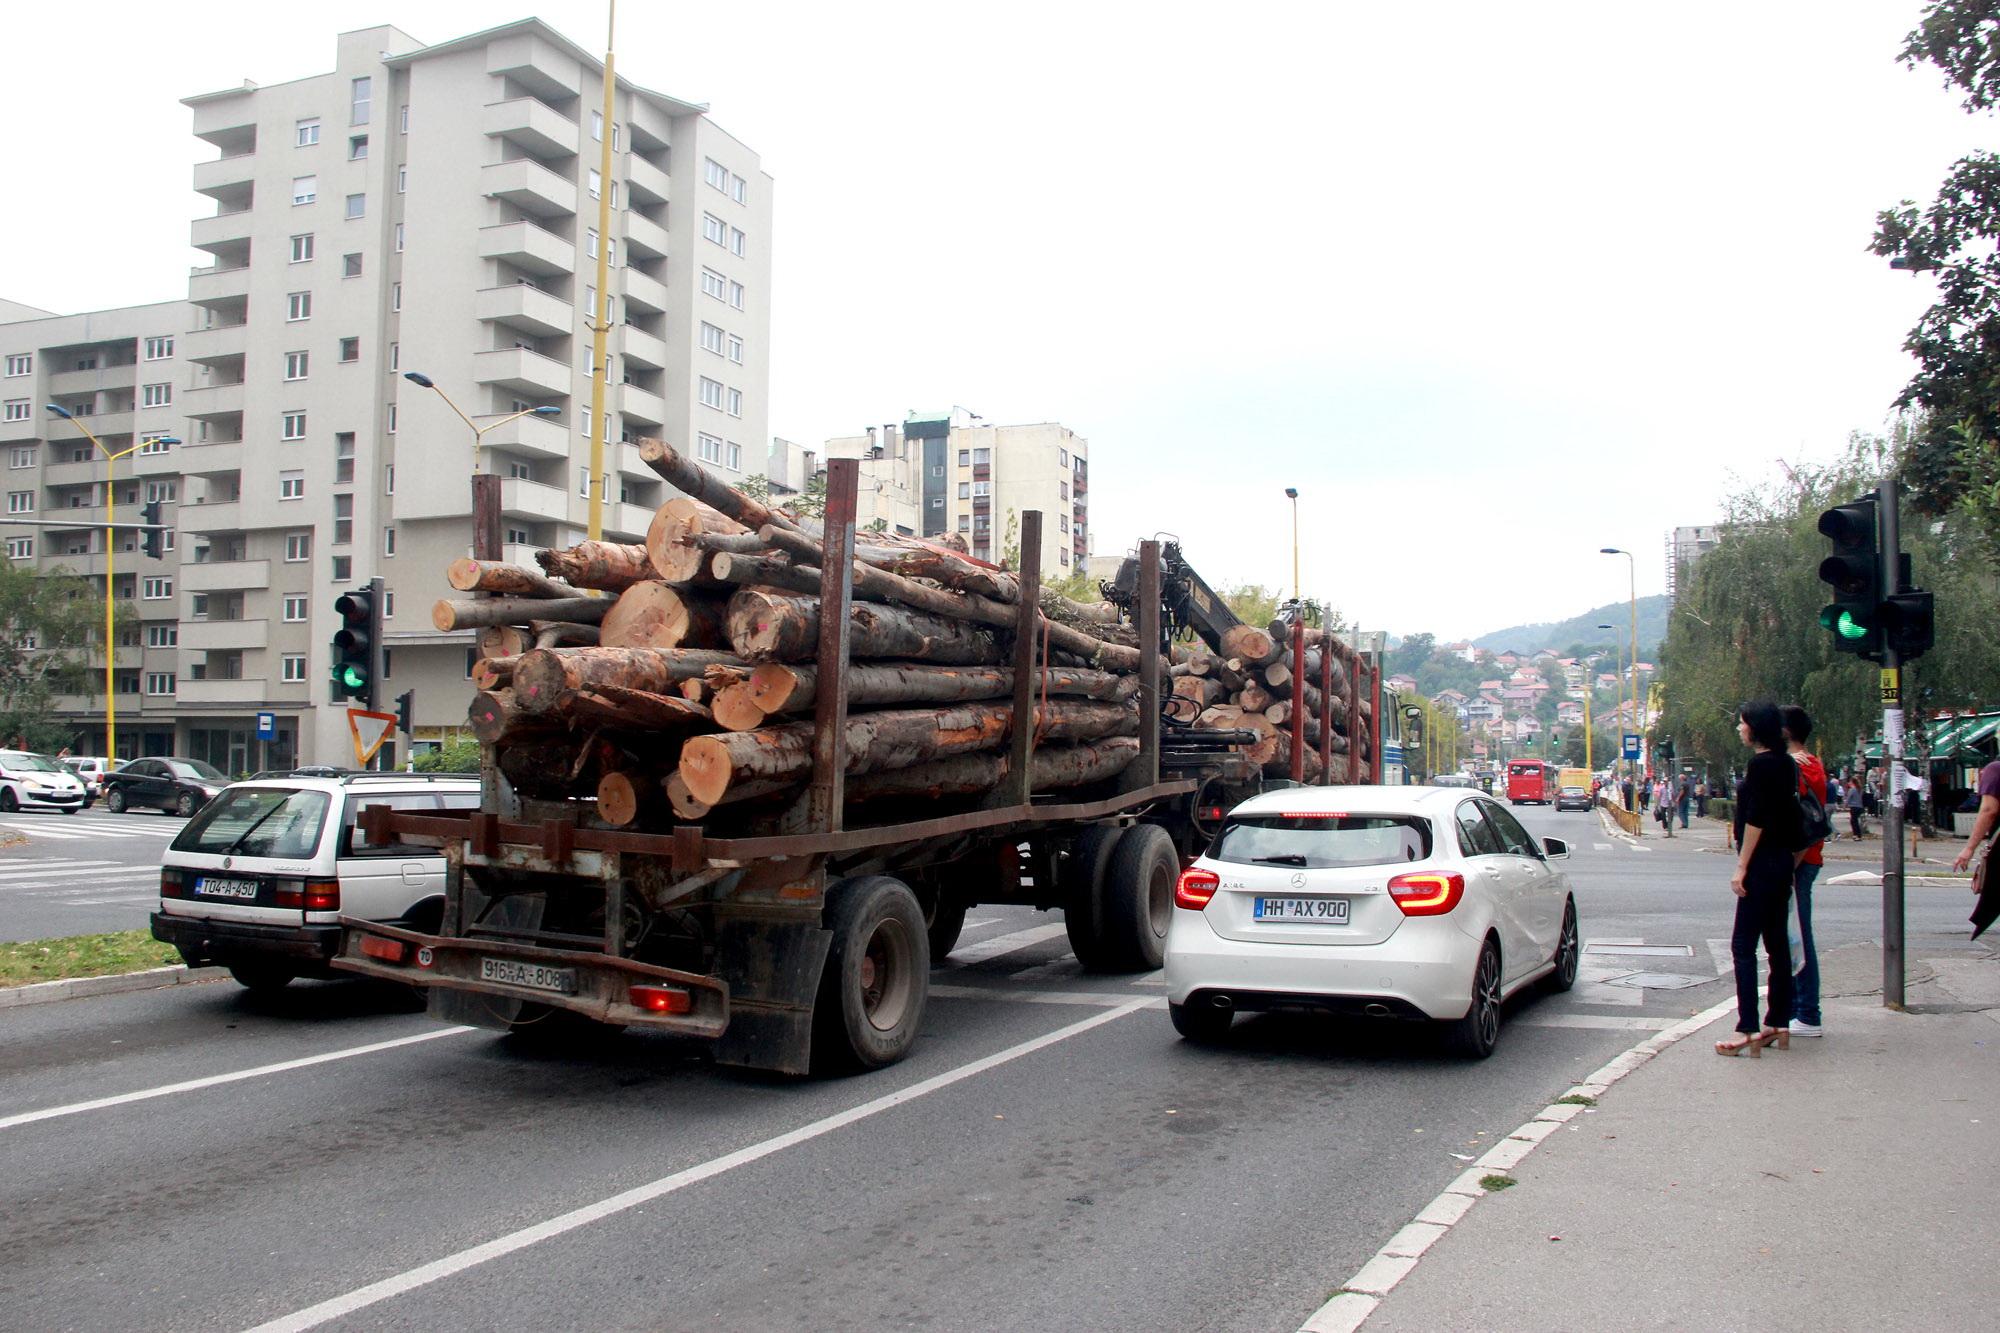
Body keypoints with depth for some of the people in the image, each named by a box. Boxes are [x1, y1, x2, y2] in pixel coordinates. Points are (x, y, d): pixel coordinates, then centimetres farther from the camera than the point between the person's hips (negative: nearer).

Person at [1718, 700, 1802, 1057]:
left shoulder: (1760, 763, -15)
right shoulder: (1784, 763, 13)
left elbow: (1755, 820, -19)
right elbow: (1787, 814, 17)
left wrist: (1742, 867, -16)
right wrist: (1789, 860, 20)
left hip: (1762, 864, -10)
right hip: (1782, 861, 10)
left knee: (1743, 946, -8)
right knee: (1776, 943, 13)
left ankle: (1748, 1032, -10)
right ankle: (1778, 1025, 19)